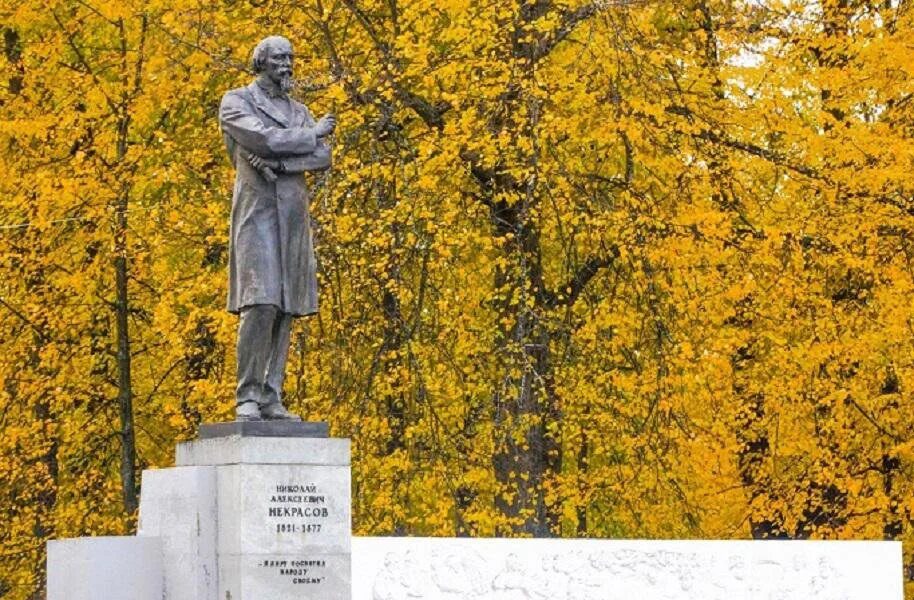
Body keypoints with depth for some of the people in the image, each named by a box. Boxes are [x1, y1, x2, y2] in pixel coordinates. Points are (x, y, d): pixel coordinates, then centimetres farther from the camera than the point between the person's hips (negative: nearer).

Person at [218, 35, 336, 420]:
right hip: (257, 212, -6)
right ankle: (247, 398, -14)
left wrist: (278, 162, -13)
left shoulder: (299, 111, 19)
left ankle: (271, 399, 1)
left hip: (293, 218, 6)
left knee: (285, 310, 0)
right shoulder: (236, 102, 3)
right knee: (260, 306, -18)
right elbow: (267, 139, -15)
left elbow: (323, 157, 2)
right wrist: (313, 134, -2)